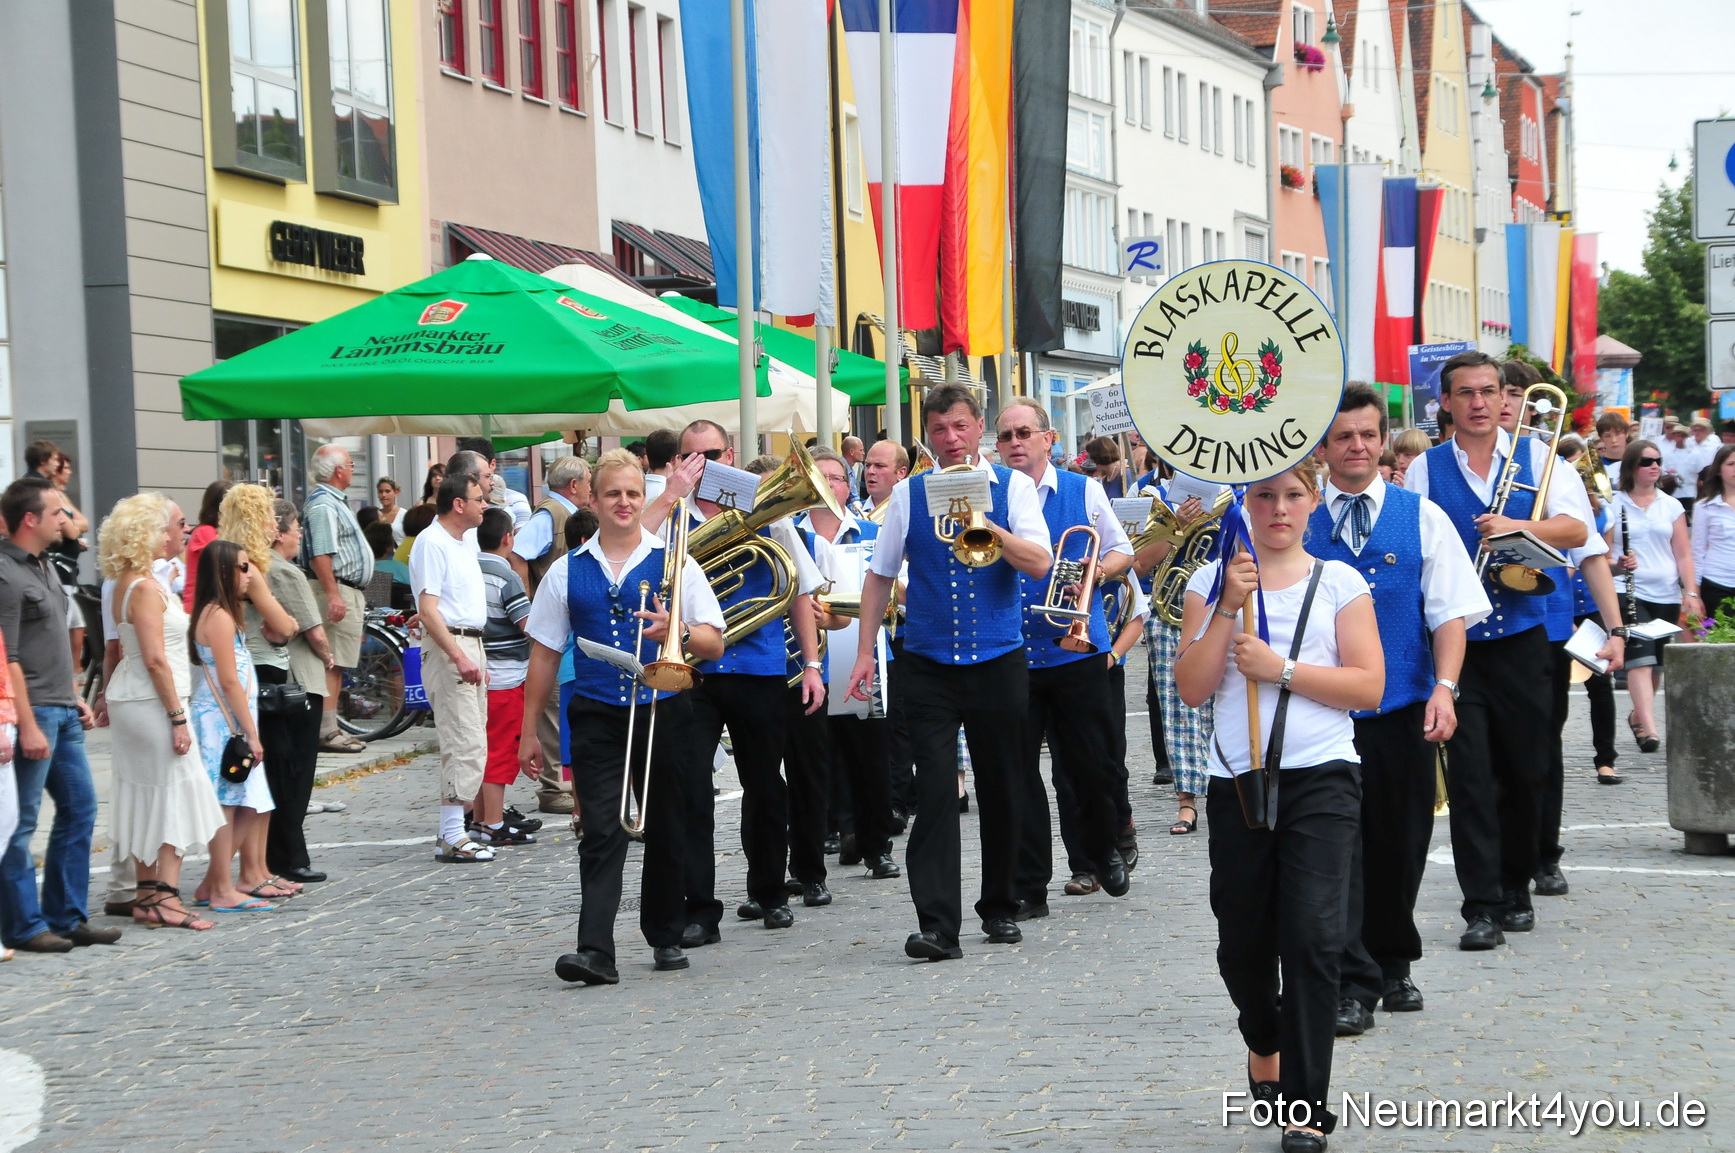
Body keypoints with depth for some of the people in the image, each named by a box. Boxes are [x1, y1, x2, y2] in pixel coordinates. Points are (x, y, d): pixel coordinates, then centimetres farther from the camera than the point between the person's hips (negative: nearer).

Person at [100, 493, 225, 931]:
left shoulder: (126, 583, 12)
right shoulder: (145, 588, -17)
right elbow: (155, 660, -20)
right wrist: (178, 717, -20)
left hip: (130, 700, 10)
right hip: (151, 702, -10)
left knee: (145, 797, 11)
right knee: (175, 793, -7)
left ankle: (147, 891, 16)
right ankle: (165, 896, -10)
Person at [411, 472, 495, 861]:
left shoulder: (466, 541, 17)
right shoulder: (431, 543, -13)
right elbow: (429, 610, -20)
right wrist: (458, 657, -28)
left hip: (471, 645, 10)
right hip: (448, 647, -10)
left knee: (470, 741, 10)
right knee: (466, 743, -13)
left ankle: (451, 832, 15)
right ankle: (453, 837, -12)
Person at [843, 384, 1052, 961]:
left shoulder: (1013, 487, 3)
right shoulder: (907, 494, 6)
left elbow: (1039, 564, -10)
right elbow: (879, 575, 13)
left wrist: (985, 525, -23)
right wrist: (864, 651, 8)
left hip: (998, 660, 0)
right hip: (928, 667, 0)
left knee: (1002, 790, 9)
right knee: (934, 789, -10)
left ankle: (999, 908, 25)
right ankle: (936, 924, -13)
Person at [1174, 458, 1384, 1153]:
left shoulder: (1339, 582, 4)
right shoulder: (1213, 582, 7)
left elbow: (1369, 685, -4)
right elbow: (1192, 688, -2)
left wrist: (1281, 668, -13)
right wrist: (1227, 610, -11)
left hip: (1321, 779, -2)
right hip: (1237, 780, 2)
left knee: (1312, 936, -13)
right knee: (1243, 942, 10)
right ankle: (1265, 1042, 42)